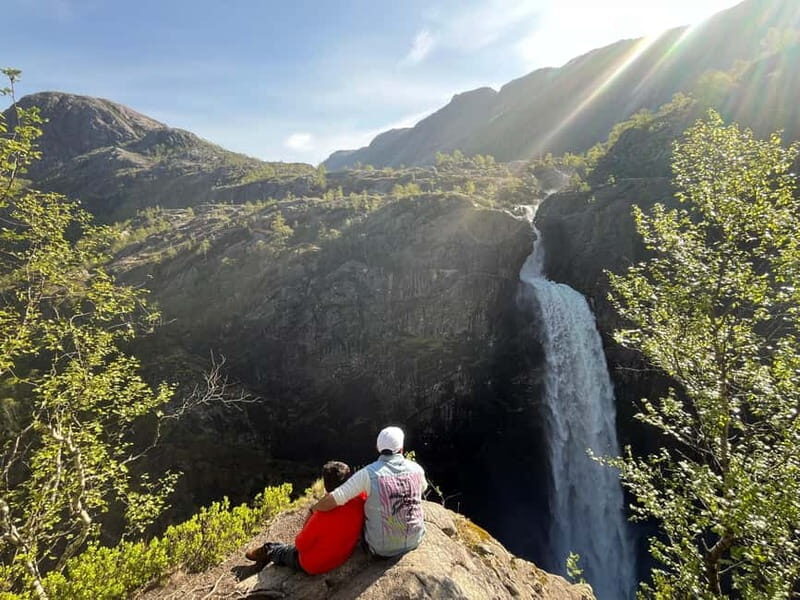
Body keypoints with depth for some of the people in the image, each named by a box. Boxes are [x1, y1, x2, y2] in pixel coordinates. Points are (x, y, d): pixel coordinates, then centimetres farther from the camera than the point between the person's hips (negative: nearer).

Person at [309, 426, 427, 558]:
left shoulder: (368, 473, -21)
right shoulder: (416, 469, -9)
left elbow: (333, 499, -23)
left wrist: (314, 508, -2)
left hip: (382, 549, -3)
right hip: (414, 541, 3)